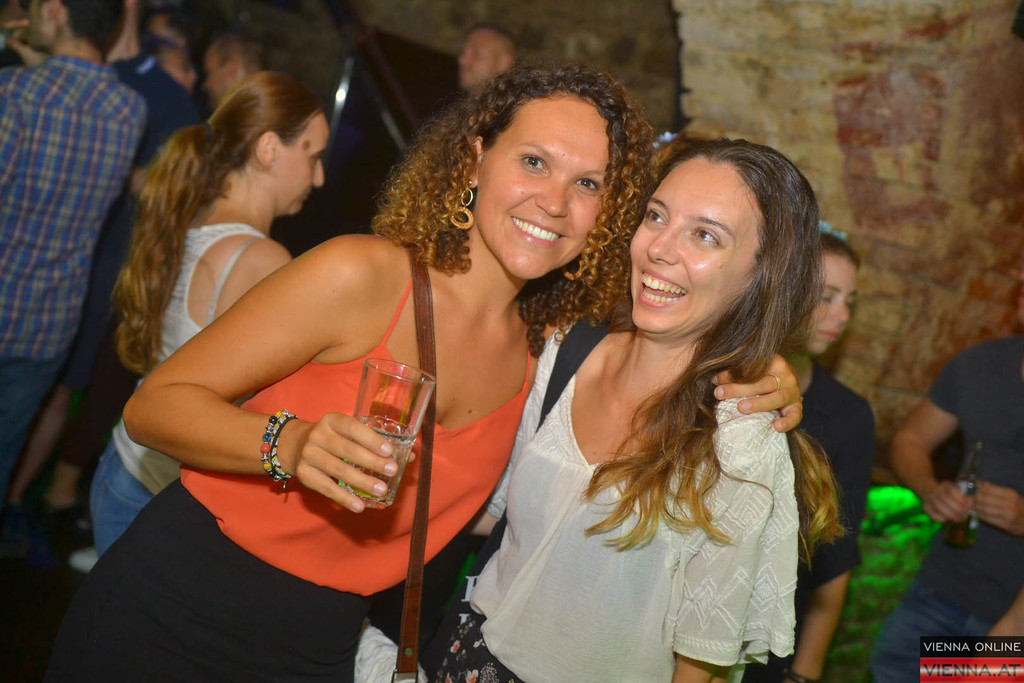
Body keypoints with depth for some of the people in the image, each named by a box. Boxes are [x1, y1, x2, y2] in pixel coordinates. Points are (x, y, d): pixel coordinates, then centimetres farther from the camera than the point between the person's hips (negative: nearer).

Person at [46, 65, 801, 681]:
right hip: (166, 611, -3)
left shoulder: (545, 349, -3)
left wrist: (753, 390, -6)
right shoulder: (363, 276, -18)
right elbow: (155, 404, -15)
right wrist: (292, 445, -34)